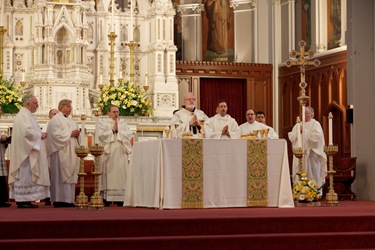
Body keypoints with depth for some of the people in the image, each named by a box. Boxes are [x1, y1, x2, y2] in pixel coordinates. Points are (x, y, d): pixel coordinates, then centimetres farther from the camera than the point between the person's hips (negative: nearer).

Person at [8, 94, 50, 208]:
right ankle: (22, 201, -5)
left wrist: (40, 134, 7)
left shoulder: (27, 115, 18)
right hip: (25, 151, -11)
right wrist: (40, 135, -11)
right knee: (25, 174, -8)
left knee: (27, 176, 10)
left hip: (29, 150, 11)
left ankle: (26, 200, 13)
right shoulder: (23, 116, -14)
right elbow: (28, 131, -24)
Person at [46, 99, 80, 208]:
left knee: (70, 175, 5)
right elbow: (56, 134, -17)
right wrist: (70, 133, -14)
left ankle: (68, 199, 7)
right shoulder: (55, 120, -6)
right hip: (61, 152, -8)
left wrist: (76, 134, 1)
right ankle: (59, 200, -8)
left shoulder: (70, 120, 20)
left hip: (71, 152, 8)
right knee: (60, 175, -8)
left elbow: (74, 134, 24)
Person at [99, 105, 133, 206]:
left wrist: (118, 130, -5)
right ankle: (107, 198, -7)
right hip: (108, 153, -3)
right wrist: (112, 130, -7)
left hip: (121, 153, 3)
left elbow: (129, 135, 4)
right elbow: (101, 135, -8)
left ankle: (120, 198, -3)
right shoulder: (103, 124, 9)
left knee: (121, 174, -3)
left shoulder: (123, 123, 18)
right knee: (108, 175, -7)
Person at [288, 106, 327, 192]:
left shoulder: (315, 124, 2)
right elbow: (291, 137, 9)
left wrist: (305, 131, -11)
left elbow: (316, 136, -14)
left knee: (312, 175, -5)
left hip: (311, 153, -5)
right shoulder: (298, 125, 18)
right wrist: (298, 131, -8)